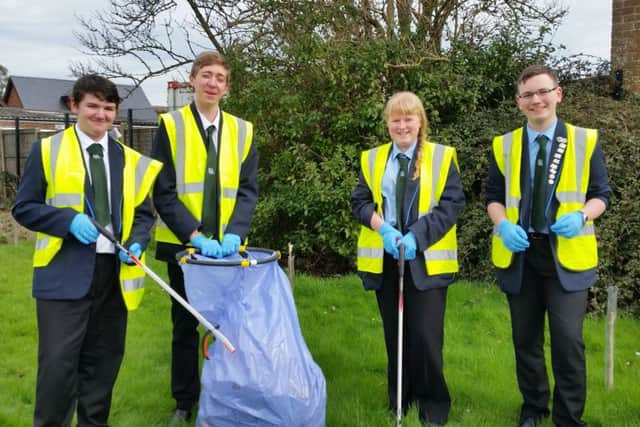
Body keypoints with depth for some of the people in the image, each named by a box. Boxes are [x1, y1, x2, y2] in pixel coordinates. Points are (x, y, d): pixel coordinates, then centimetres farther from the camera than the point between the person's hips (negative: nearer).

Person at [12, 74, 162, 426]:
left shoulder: (131, 160, 12)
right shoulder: (48, 150, 3)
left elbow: (143, 213, 15)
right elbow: (23, 207, 1)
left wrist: (136, 244, -6)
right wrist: (69, 220, -16)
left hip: (114, 273, 4)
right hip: (65, 273, -3)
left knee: (103, 361, 13)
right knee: (59, 362, -4)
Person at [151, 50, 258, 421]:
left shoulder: (243, 130, 6)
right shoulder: (171, 126, -2)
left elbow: (248, 190, 1)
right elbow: (164, 192, -8)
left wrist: (234, 234, -15)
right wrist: (196, 236, -19)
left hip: (228, 246, 2)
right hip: (183, 244, -2)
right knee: (185, 324, 10)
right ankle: (185, 400, 26)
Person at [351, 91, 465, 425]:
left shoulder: (442, 156, 0)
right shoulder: (372, 158, 9)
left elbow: (452, 204, -7)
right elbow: (360, 202, 5)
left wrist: (416, 235, -18)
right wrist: (382, 227, -14)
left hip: (427, 258, -3)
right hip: (384, 257, 3)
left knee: (425, 335, -5)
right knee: (394, 334, 12)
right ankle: (397, 400, 27)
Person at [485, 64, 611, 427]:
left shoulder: (586, 141, 1)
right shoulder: (504, 145, 5)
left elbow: (601, 194, 4)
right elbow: (494, 196, 9)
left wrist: (581, 216, -18)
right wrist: (503, 224, -12)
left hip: (567, 253, -2)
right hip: (519, 254, 2)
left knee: (568, 340, -6)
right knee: (526, 339, 12)